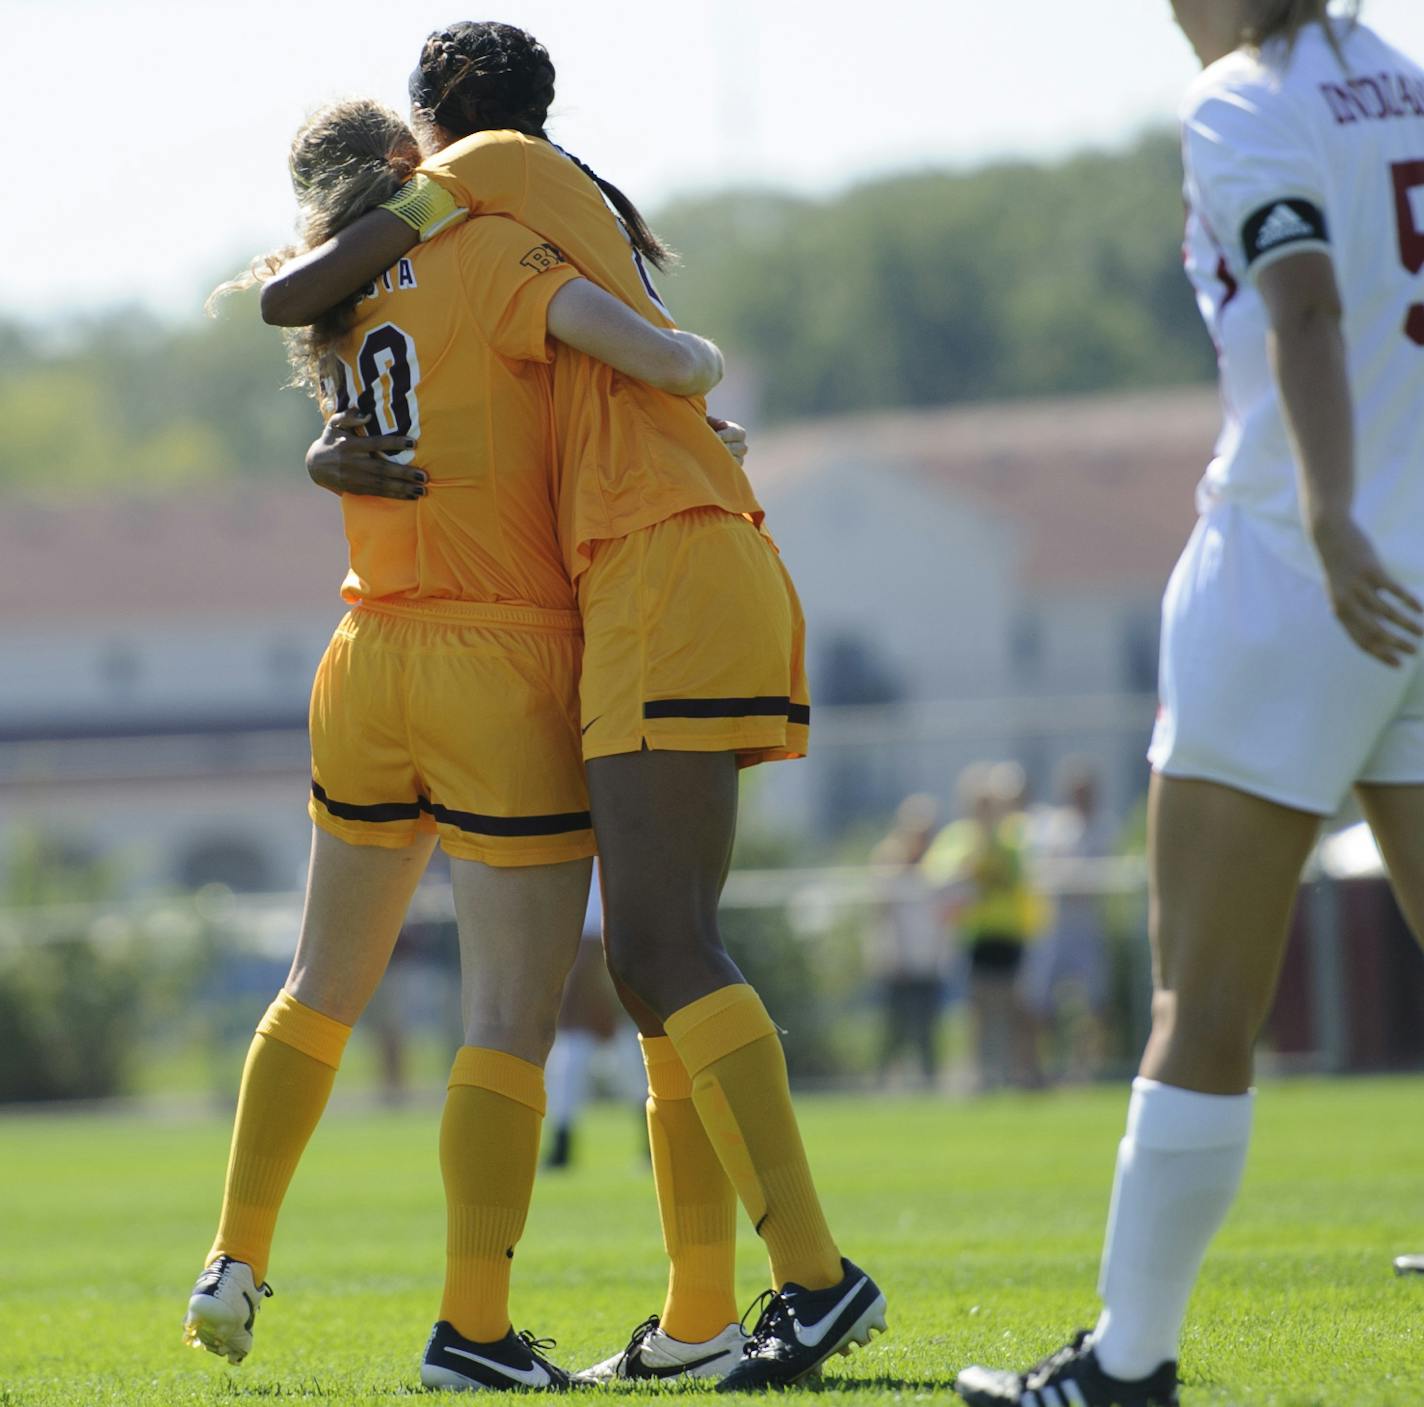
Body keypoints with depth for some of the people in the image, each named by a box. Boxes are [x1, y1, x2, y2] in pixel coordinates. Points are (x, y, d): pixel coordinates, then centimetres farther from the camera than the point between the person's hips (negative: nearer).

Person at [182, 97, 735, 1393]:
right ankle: (472, 1327, -6)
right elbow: (651, 355, -18)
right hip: (505, 672, -6)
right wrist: (703, 359, 4)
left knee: (325, 987, 21)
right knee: (513, 1021, -2)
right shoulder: (489, 256, -9)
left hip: (372, 663, 6)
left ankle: (236, 1264, 22)